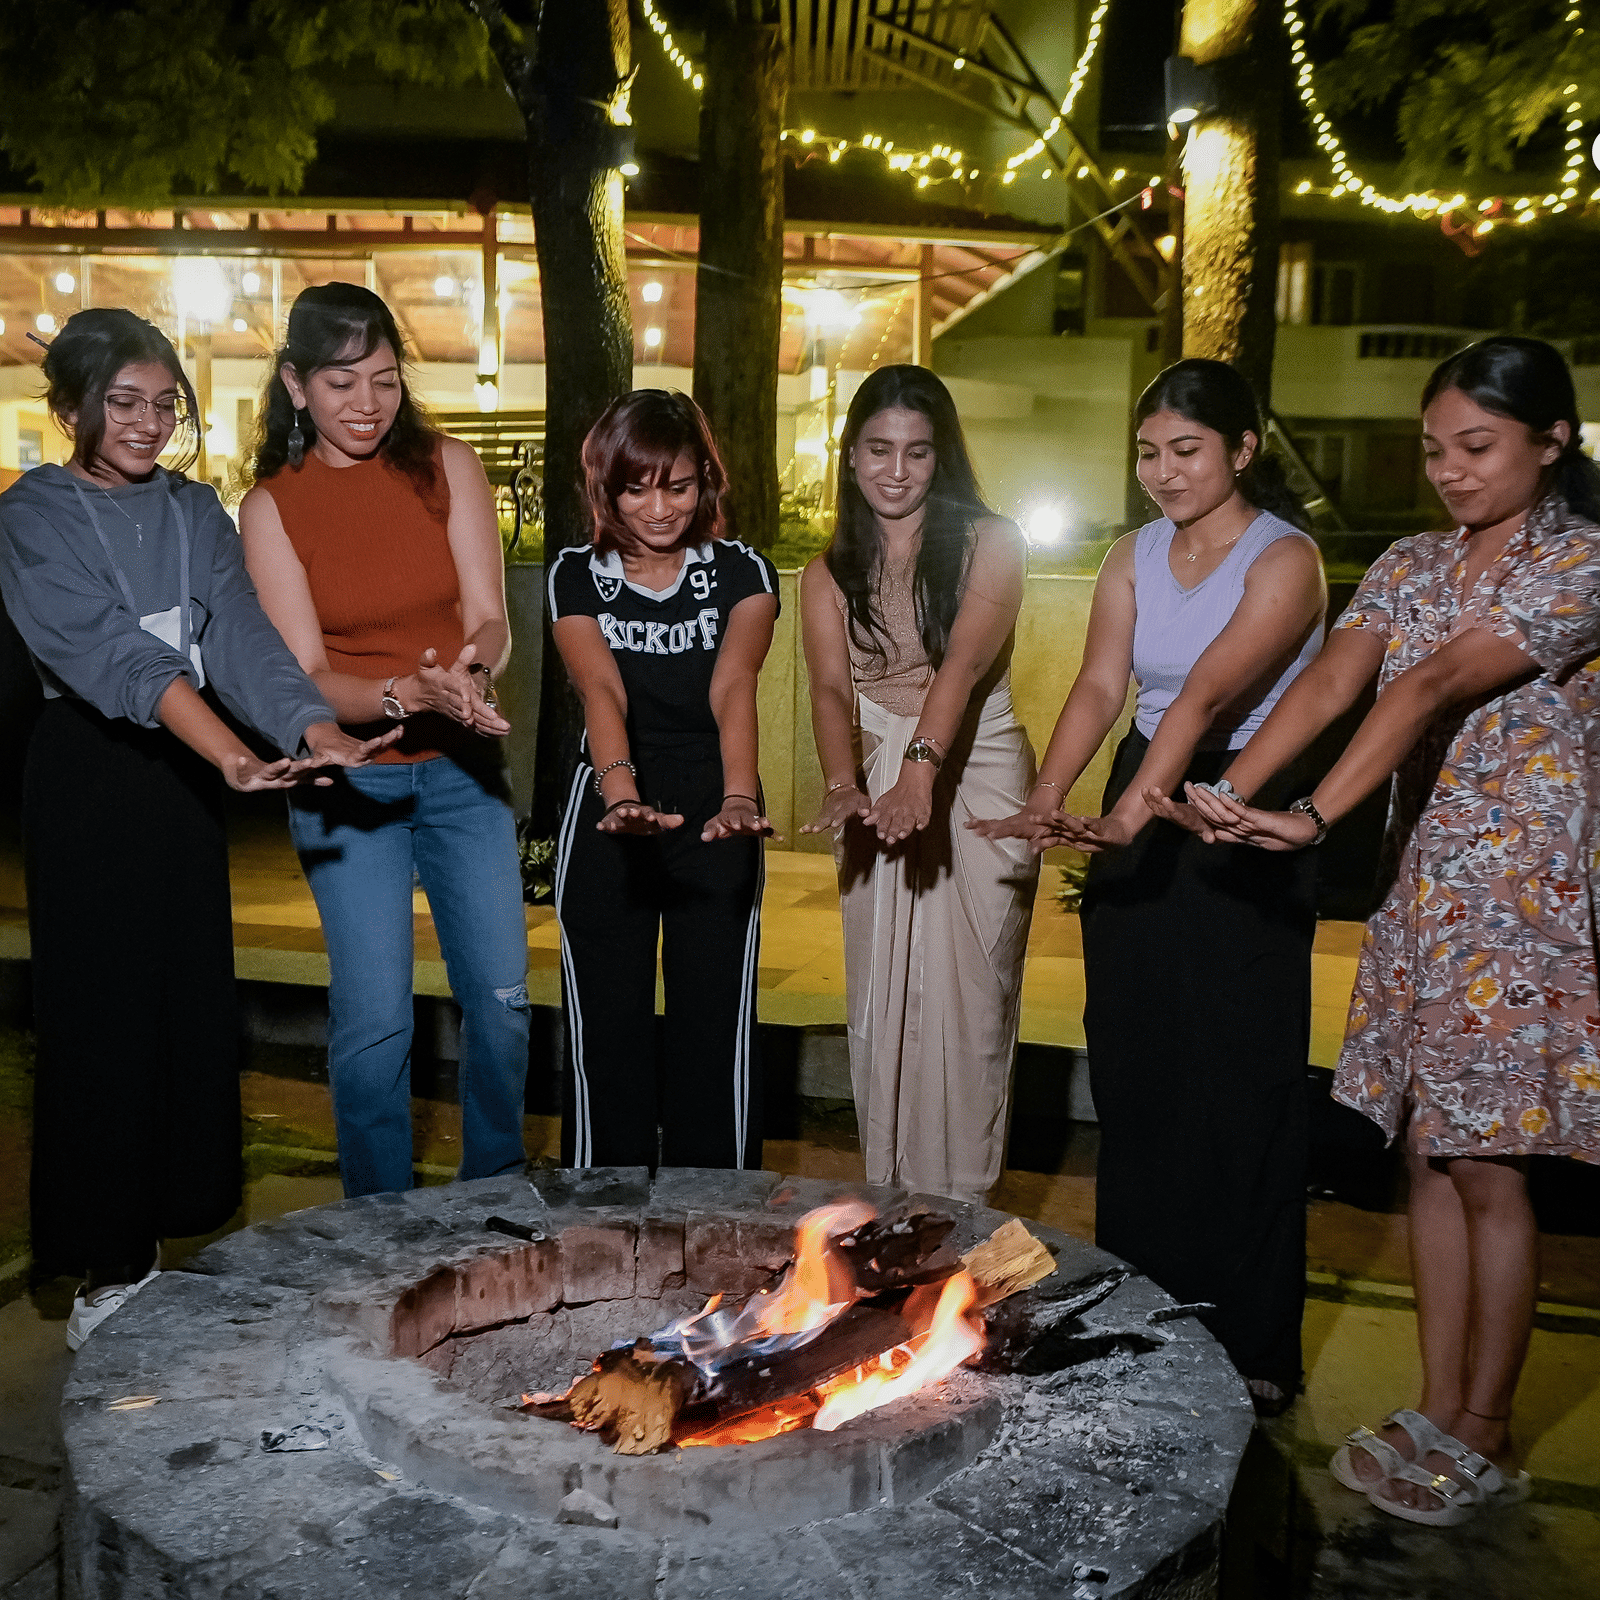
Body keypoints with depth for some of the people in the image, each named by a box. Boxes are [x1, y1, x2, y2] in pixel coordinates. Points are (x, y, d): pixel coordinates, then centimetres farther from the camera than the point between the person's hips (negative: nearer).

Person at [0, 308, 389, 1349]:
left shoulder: (196, 512, 8)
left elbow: (242, 635, -7)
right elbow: (112, 651, -23)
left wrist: (313, 727, -26)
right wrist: (227, 751, -38)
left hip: (186, 771, 5)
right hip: (89, 771, -5)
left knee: (192, 999, 8)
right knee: (102, 1009, -1)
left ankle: (164, 1231, 24)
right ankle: (111, 1266, 13)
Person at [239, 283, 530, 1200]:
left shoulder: (447, 467, -1)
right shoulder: (271, 507, -3)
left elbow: (490, 618, -5)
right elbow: (305, 677, -10)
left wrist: (472, 667, -29)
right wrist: (409, 693, -29)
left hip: (464, 771, 2)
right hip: (350, 783, -1)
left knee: (502, 998, 6)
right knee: (374, 1019, -4)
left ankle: (496, 1196, 29)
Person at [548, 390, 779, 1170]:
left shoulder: (742, 571, -2)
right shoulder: (576, 575, -1)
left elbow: (733, 686, -20)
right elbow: (601, 690, -19)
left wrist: (739, 796, -38)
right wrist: (622, 794, -38)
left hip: (713, 824, 0)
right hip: (607, 822, 1)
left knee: (714, 1036, 2)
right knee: (607, 1035, 4)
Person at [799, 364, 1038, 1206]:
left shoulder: (989, 543, -2)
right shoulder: (829, 575, 8)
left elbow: (964, 661, -19)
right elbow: (831, 691, -7)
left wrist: (921, 768, -36)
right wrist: (843, 784, -28)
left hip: (978, 778, -3)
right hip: (880, 791, 3)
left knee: (968, 1003, 0)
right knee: (882, 1002, 5)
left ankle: (962, 1202, 10)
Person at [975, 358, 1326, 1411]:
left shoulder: (1284, 558, -10)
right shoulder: (1135, 557, 7)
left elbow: (1209, 693, -25)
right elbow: (1100, 686, -6)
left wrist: (1134, 810, -38)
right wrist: (1049, 798, -23)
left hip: (1243, 828, -5)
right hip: (1137, 822, 6)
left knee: (1239, 1082, 0)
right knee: (1132, 1070, 9)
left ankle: (1250, 1345, 15)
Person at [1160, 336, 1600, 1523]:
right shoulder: (1409, 568, 10)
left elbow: (1436, 688, -24)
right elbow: (1329, 682, -7)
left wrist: (1312, 820, -35)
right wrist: (1233, 794, -24)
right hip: (1421, 889, 6)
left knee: (1487, 1168, 0)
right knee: (1430, 1156, 10)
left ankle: (1484, 1442, 16)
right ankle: (1439, 1416, 22)